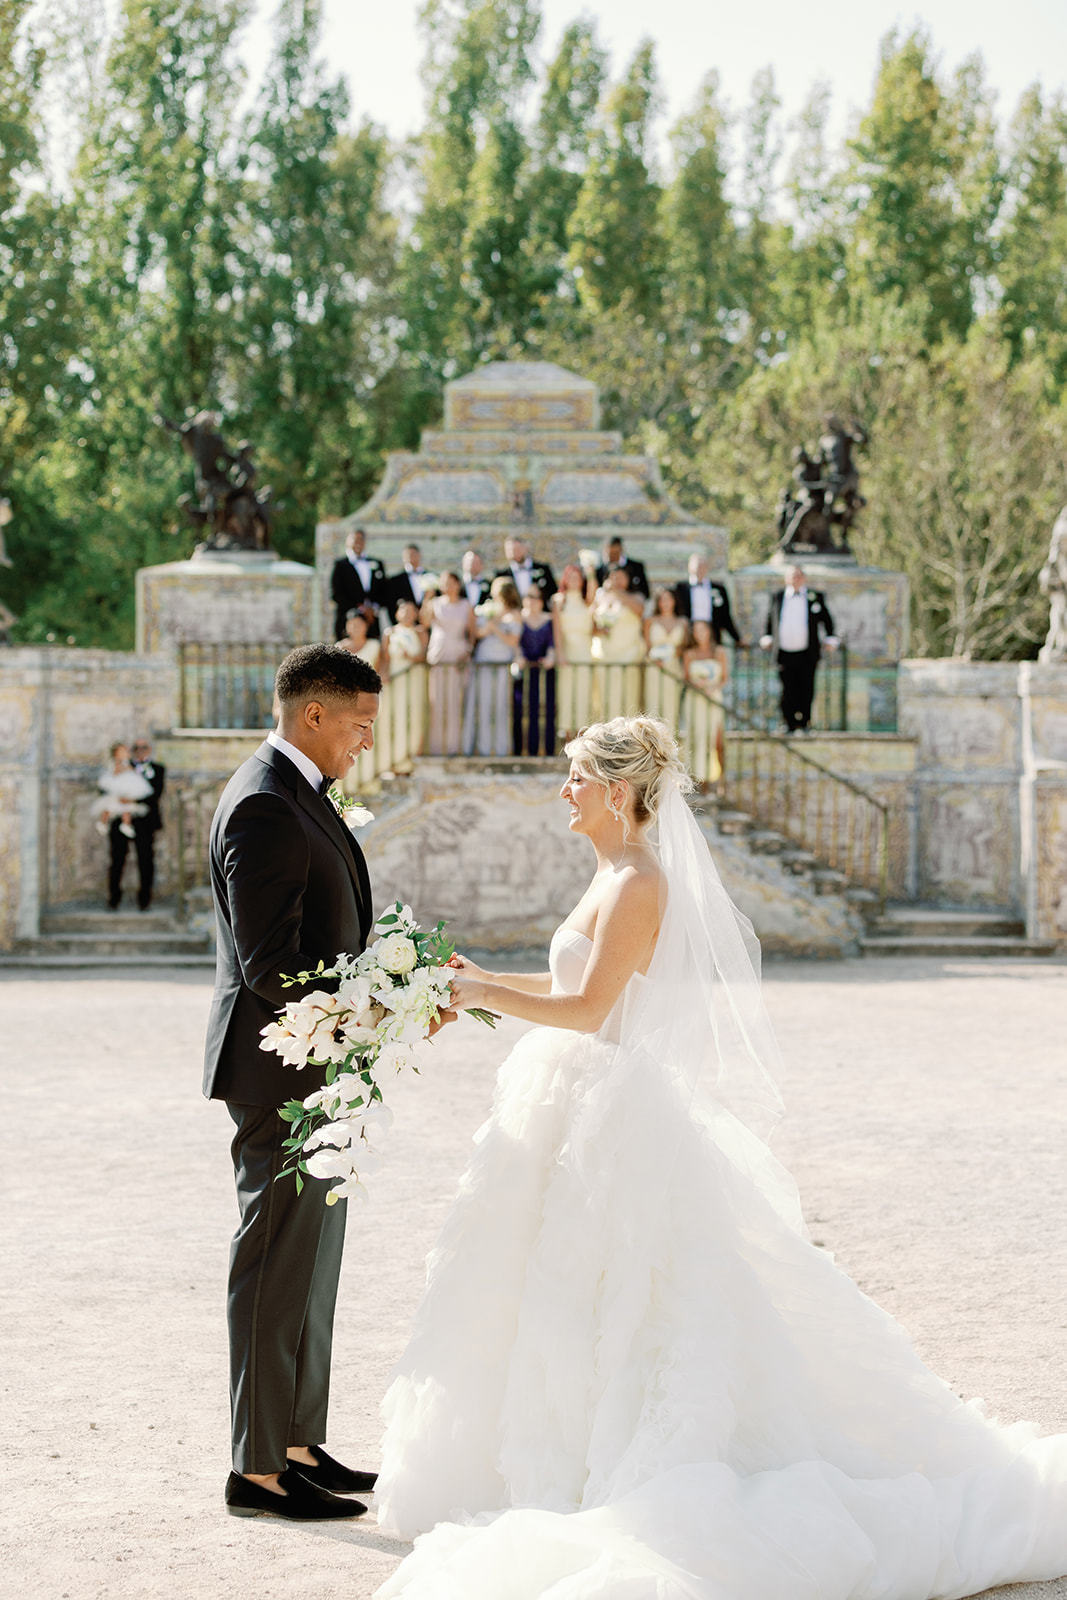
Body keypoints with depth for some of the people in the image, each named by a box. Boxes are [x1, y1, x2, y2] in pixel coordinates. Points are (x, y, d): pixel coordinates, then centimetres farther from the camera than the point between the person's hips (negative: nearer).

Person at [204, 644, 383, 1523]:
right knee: (279, 1268, -4)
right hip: (284, 1065, -10)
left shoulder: (297, 793, 14)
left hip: (313, 1069, 10)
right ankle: (258, 1469, 3)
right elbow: (271, 967, -24)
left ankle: (298, 1446, 24)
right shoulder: (264, 808, -19)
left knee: (311, 1262, 15)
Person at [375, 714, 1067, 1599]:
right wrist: (487, 979, 15)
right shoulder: (614, 875, 12)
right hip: (583, 1105, 10)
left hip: (608, 1116, -10)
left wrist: (481, 993, -15)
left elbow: (587, 1008, -22)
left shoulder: (637, 884, -18)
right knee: (550, 1290, 15)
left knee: (593, 1301, -3)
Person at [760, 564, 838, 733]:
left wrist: (830, 640, 7)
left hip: (807, 655, -1)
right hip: (784, 654, 1)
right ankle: (789, 724, 6)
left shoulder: (816, 597, 8)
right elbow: (769, 619, 21)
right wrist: (767, 639, 13)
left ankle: (803, 724, 9)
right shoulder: (777, 597, 11)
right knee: (788, 692, -2)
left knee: (806, 691, 0)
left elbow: (826, 620, 14)